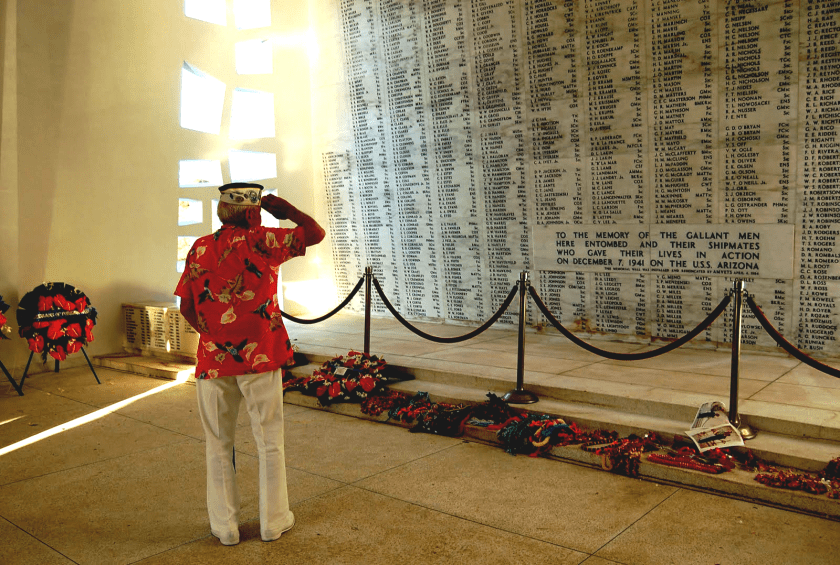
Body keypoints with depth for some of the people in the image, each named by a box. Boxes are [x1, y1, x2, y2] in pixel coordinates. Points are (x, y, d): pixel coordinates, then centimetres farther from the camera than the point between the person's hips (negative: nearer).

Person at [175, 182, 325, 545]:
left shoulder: (200, 249, 2)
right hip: (260, 356, -3)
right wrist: (283, 208, 6)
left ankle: (225, 526, 23)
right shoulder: (263, 241, -8)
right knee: (269, 441, 11)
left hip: (213, 359, 3)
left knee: (219, 444, 15)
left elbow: (186, 307, 3)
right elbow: (315, 233, -6)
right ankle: (273, 521, 21)